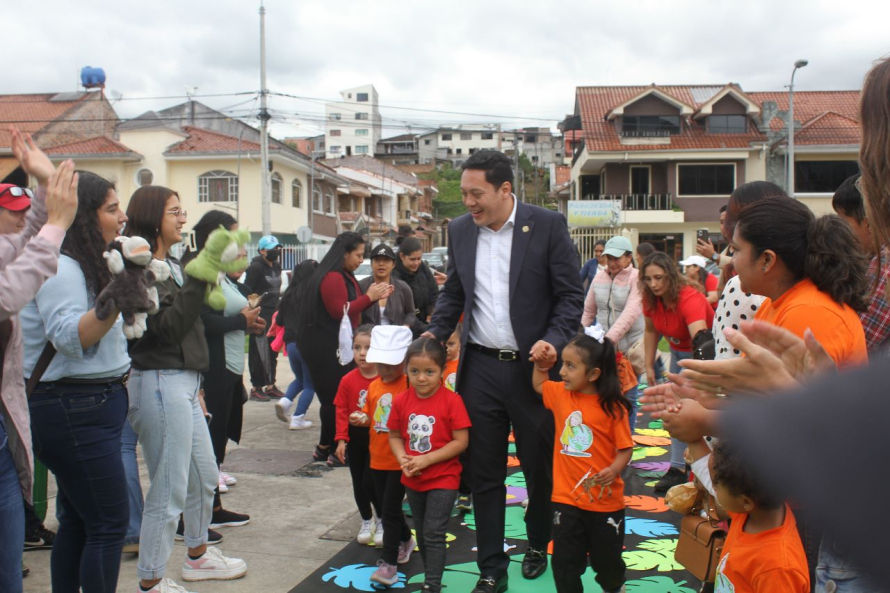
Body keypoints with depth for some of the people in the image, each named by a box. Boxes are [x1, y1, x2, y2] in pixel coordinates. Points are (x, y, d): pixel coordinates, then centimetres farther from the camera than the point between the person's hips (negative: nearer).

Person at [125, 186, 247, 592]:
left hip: (184, 383, 10)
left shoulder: (172, 265, 14)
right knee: (169, 490, -2)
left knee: (205, 476, 21)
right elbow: (167, 328, -21)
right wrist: (199, 279, -22)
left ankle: (198, 556, 39)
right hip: (160, 384, -10)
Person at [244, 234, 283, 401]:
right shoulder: (256, 267, -11)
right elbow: (247, 292, -14)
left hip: (273, 314, 8)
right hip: (260, 315, -8)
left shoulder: (276, 266, 14)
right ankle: (256, 388, 2)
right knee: (258, 352, -5)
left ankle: (270, 385, 21)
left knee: (273, 351, 12)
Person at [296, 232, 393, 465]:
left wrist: (374, 297, 8)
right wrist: (369, 297, -16)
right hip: (326, 348, -10)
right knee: (336, 397, -7)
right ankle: (336, 450, 1)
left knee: (333, 397, 10)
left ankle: (325, 448, 18)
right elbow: (340, 312, -20)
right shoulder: (332, 278, -15)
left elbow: (351, 308, 21)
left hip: (336, 346, 10)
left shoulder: (344, 276, 19)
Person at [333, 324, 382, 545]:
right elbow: (341, 411, -3)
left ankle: (382, 521, 18)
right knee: (358, 482, 13)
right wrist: (341, 439, -7)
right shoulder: (348, 380, -6)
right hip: (354, 438, 3)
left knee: (370, 481, -5)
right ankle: (366, 521, 33)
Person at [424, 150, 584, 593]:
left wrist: (554, 341, -20)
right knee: (484, 472, 8)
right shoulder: (460, 229, 5)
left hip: (532, 365, -3)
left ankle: (538, 546, 37)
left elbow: (571, 295, -5)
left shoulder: (548, 225, -7)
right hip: (480, 368, 3)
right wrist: (435, 334, -2)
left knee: (539, 467, 13)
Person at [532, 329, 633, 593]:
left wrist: (614, 470, -31)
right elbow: (539, 385, 21)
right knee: (565, 561, 7)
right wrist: (540, 363, 7)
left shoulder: (612, 407, -16)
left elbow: (625, 448, -15)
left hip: (604, 500, -3)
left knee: (607, 558, 17)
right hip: (566, 498, 3)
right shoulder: (561, 394, -1)